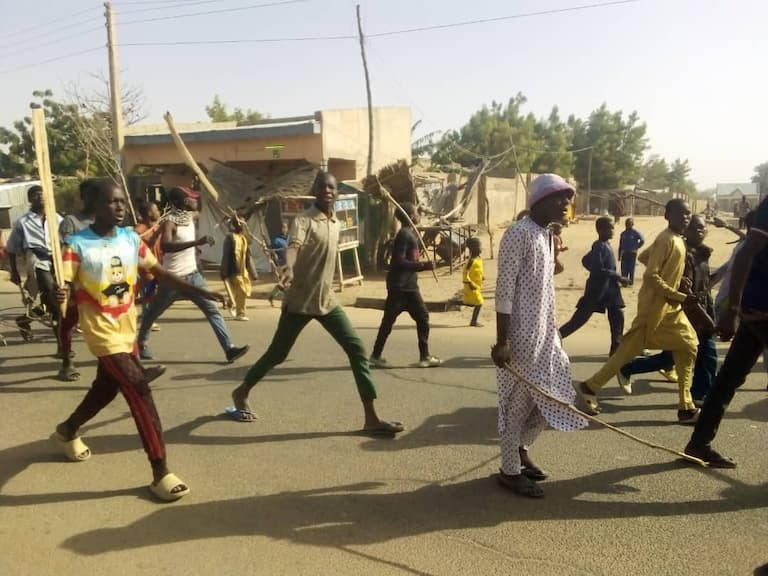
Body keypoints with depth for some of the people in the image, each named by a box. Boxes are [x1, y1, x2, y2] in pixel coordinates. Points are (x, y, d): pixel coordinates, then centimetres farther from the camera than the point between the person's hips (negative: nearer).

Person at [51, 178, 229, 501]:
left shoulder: (131, 239, 2)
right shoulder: (78, 245, -14)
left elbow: (160, 274, 5)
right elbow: (63, 286, -18)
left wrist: (200, 292, -1)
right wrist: (59, 294, -43)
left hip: (128, 330, 7)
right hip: (102, 333, -7)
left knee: (107, 388, 23)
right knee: (140, 392, -15)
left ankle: (67, 431, 53)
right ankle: (161, 473, -9)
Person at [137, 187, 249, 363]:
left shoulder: (190, 216, 3)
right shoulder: (169, 222, -21)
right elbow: (165, 246, -41)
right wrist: (197, 242, -47)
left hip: (193, 275, 6)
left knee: (212, 310, -5)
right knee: (152, 313, 16)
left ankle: (229, 348, -8)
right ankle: (142, 343, 38)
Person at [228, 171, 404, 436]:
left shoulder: (336, 223, 10)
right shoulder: (303, 220, -14)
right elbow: (293, 246, -34)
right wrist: (289, 268, -55)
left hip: (327, 300, 6)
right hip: (300, 301, -6)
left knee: (357, 350, -6)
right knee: (277, 354, 7)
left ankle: (371, 418, -3)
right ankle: (241, 393, 35)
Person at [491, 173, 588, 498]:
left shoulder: (547, 235, 13)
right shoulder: (518, 233, -15)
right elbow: (505, 290, -19)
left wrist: (550, 330, 20)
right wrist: (502, 341, -21)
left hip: (545, 331, 9)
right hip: (521, 333, -9)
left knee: (553, 396, 16)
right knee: (518, 400, 2)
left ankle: (521, 449, 36)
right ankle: (510, 470, 19)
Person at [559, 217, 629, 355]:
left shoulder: (606, 245, 11)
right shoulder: (599, 246, -17)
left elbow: (586, 261, 19)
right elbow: (599, 269, -26)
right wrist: (619, 277, -23)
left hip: (609, 287, 9)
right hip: (598, 288, -9)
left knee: (617, 317, 7)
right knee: (580, 317, -3)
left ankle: (616, 348, 12)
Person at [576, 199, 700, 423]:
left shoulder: (678, 240, 12)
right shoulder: (666, 240, -17)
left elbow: (643, 257, 21)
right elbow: (651, 276, -23)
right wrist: (681, 297, -22)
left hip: (669, 306, 10)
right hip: (655, 305, -10)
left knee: (688, 348, 10)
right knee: (631, 348, -4)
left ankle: (686, 406, 15)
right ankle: (590, 387, 7)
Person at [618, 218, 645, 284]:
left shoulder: (636, 232, -5)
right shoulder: (623, 234, 7)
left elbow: (642, 240, -8)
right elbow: (620, 245, 11)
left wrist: (636, 247, -7)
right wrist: (619, 256, 9)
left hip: (632, 254, -3)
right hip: (624, 254, 3)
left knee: (631, 269, 1)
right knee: (624, 269, 2)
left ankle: (631, 281, 10)